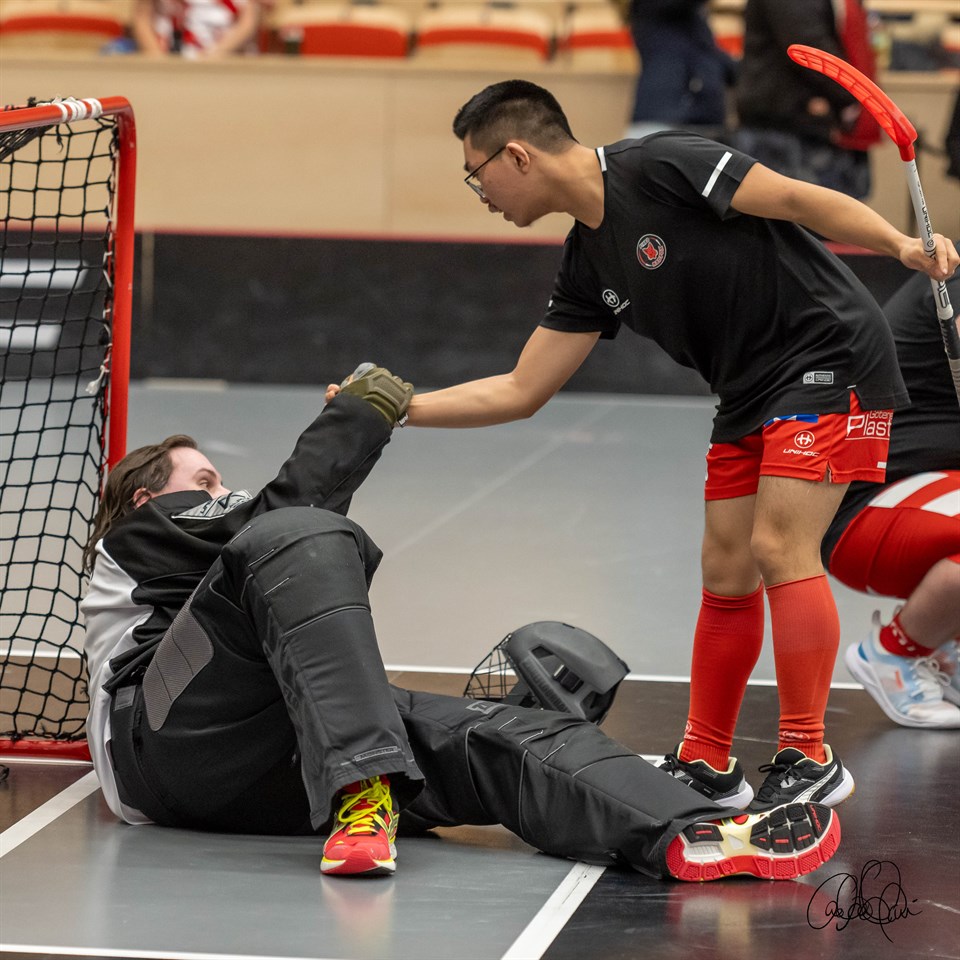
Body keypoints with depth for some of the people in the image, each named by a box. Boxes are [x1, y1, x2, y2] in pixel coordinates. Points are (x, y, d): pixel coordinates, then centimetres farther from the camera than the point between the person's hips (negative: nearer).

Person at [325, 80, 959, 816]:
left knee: (778, 549, -16)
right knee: (726, 576, 8)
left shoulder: (660, 168, -16)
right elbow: (520, 393, 13)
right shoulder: (589, 265, 8)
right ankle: (708, 767, 18)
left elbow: (797, 199, -19)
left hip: (830, 361, -8)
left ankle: (810, 761, -8)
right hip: (749, 396, 8)